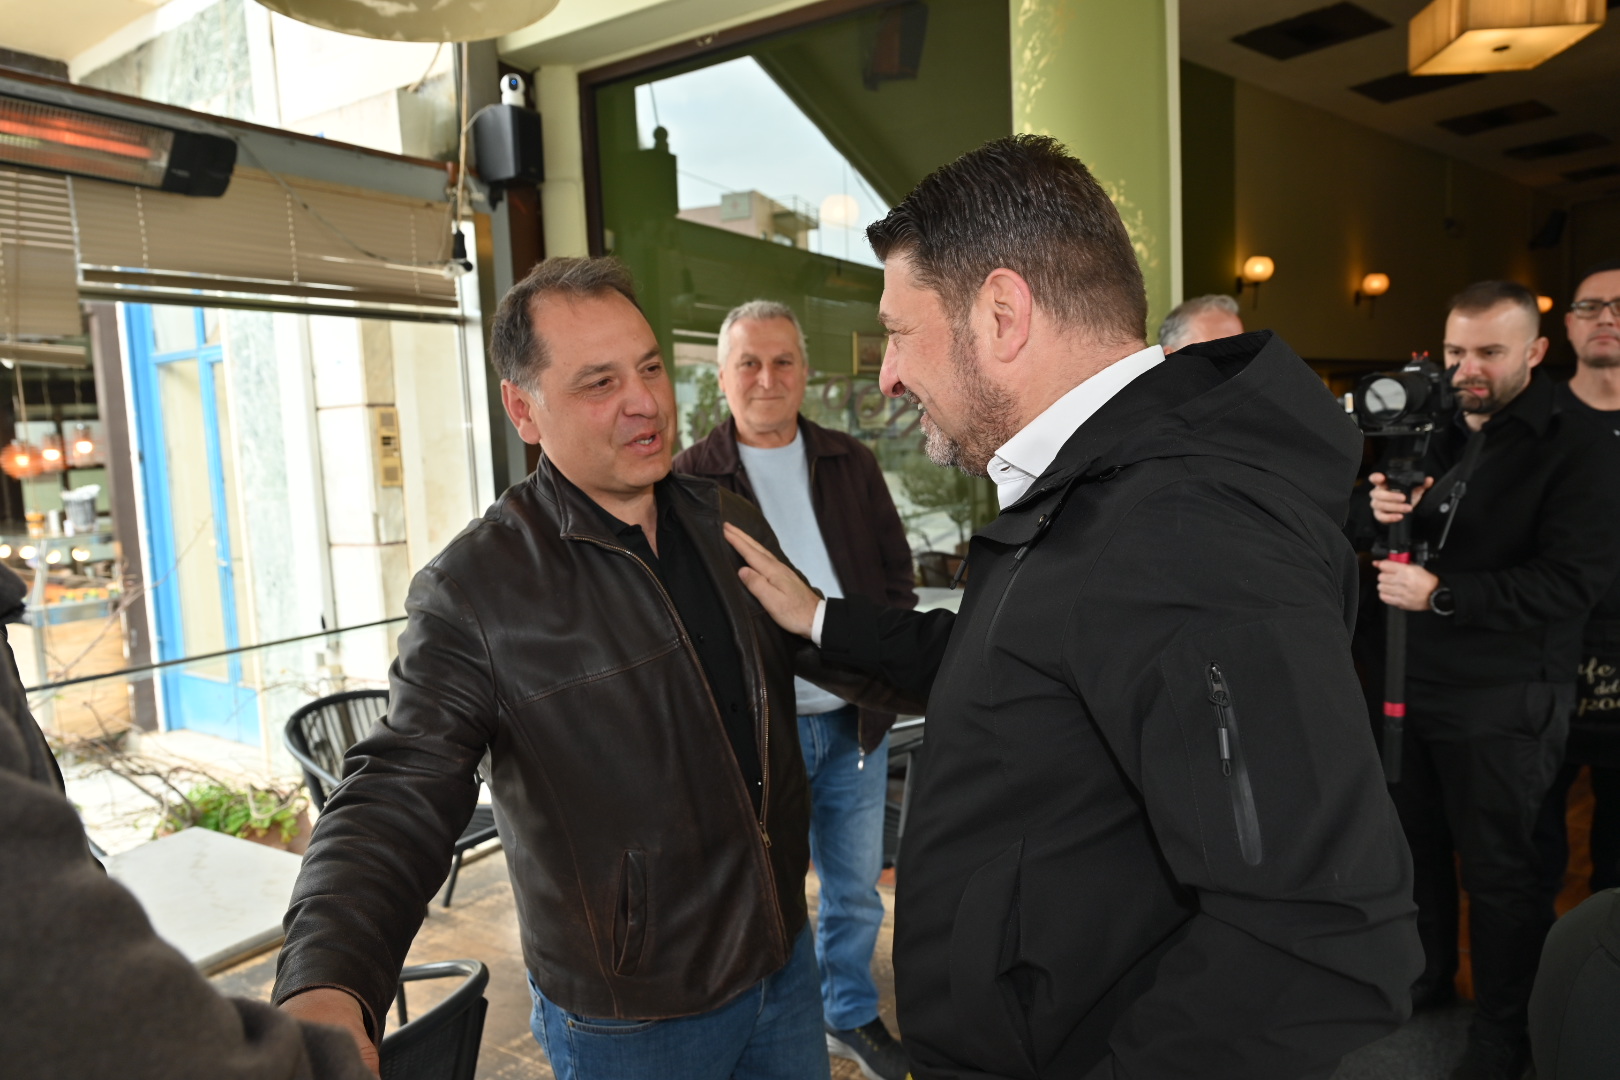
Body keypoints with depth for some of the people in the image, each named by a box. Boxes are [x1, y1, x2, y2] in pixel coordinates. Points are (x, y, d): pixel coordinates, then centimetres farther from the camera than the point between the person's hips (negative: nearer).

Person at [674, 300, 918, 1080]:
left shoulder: (850, 463, 7)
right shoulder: (690, 479, -4)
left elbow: (895, 564, 10)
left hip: (855, 718, 4)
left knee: (856, 885, 18)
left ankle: (852, 1015, 39)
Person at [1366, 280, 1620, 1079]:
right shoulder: (1434, 435, 9)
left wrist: (1442, 593, -25)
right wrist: (1390, 517, -10)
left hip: (1501, 704, -6)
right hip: (1412, 683, 6)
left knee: (1498, 871, 6)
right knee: (1414, 845, 19)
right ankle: (1424, 977, 39)